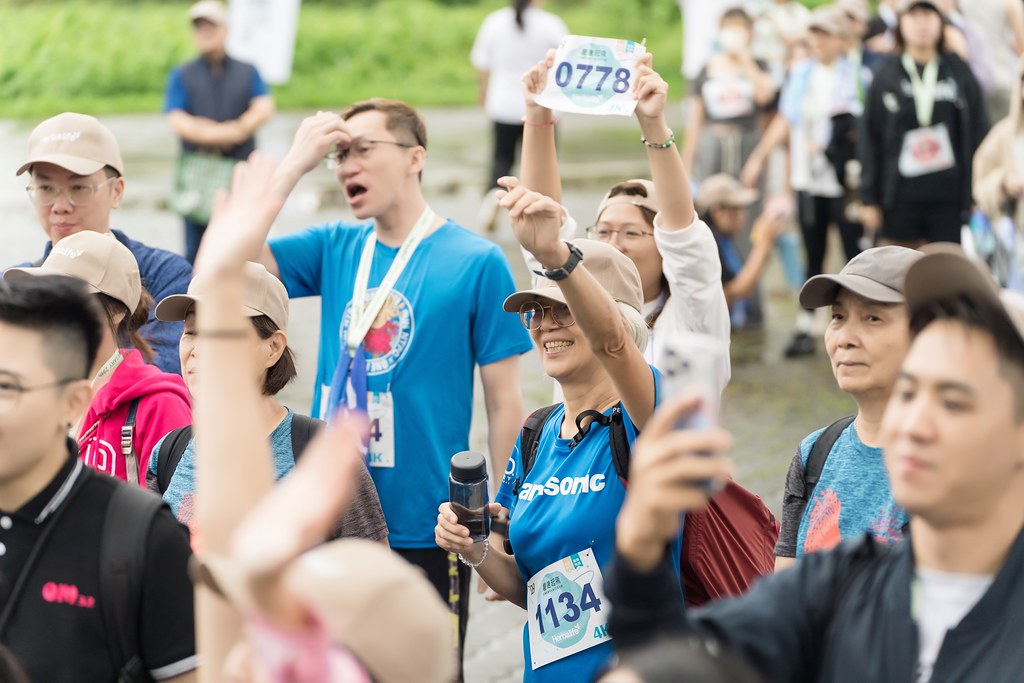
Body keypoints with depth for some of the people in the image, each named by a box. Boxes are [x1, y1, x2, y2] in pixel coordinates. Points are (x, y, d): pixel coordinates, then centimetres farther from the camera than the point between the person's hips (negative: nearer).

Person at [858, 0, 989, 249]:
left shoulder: (959, 72, 5)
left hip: (949, 199, 1)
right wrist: (868, 199, 1)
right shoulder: (887, 75, 3)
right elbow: (869, 139, 4)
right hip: (900, 198, -1)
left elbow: (979, 133, 6)